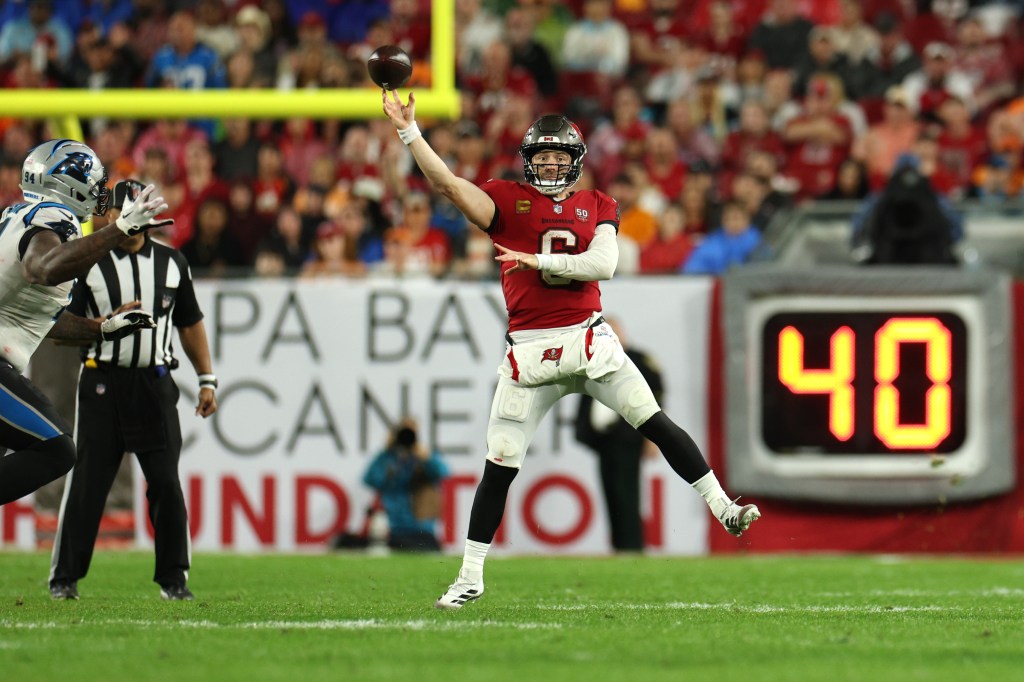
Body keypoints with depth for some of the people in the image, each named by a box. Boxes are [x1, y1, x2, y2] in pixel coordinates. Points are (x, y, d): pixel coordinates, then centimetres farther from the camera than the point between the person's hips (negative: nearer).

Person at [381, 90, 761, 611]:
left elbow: (603, 264, -8)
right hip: (529, 350, -1)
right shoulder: (508, 201, 6)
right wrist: (408, 130, -15)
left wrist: (539, 259, -11)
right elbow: (446, 183, -7)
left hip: (589, 341, 1)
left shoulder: (597, 206, 9)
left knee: (656, 425, -7)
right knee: (500, 464, 0)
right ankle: (470, 576, 8)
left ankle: (722, 508, 2)